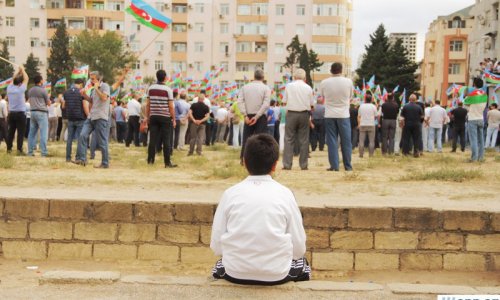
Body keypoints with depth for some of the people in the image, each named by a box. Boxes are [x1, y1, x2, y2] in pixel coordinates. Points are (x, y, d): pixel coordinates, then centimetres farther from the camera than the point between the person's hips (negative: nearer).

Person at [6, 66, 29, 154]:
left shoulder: (9, 88, 1)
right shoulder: (21, 89, -12)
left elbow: (13, 79, 17)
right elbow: (26, 79, 0)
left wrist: (18, 70, 25)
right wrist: (22, 69, 12)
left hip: (11, 113, 5)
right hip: (20, 113, -5)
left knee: (11, 131, 10)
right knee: (21, 132, -4)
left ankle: (9, 148, 13)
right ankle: (19, 149, -8)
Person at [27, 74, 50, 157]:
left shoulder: (30, 90, 10)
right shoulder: (43, 90, -9)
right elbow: (49, 103, -2)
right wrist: (48, 99, 15)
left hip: (33, 112, 6)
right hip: (42, 113, -6)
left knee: (32, 132, 8)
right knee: (43, 133, -6)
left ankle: (30, 151, 9)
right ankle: (44, 151, -10)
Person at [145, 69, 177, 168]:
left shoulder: (151, 88, 4)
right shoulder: (168, 90, -7)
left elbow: (148, 105, 7)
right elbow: (171, 106, -7)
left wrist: (147, 117, 16)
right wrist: (174, 119, 0)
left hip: (153, 116, 4)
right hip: (165, 117, -4)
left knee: (152, 139, 5)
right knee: (166, 141, -1)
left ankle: (150, 160, 7)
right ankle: (167, 162, 0)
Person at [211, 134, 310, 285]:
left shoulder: (231, 193, -3)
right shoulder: (284, 194, -5)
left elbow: (216, 245, -1)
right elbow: (299, 247, -3)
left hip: (236, 273, 1)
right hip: (276, 274, -1)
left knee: (220, 266, 35)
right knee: (302, 265, 32)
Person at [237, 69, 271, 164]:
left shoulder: (245, 87, 4)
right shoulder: (266, 88, -3)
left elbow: (240, 102, -5)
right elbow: (266, 104, -14)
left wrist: (245, 115, -8)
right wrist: (257, 116, -14)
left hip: (248, 116, 2)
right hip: (261, 117, -2)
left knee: (246, 138, 11)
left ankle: (243, 159, 11)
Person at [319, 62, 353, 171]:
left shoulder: (324, 83, -4)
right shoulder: (348, 81, -5)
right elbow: (350, 97, 7)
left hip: (329, 115, 0)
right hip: (344, 114, 0)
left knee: (332, 141, 5)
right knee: (346, 141, 8)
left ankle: (334, 165, 3)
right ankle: (348, 165, 11)